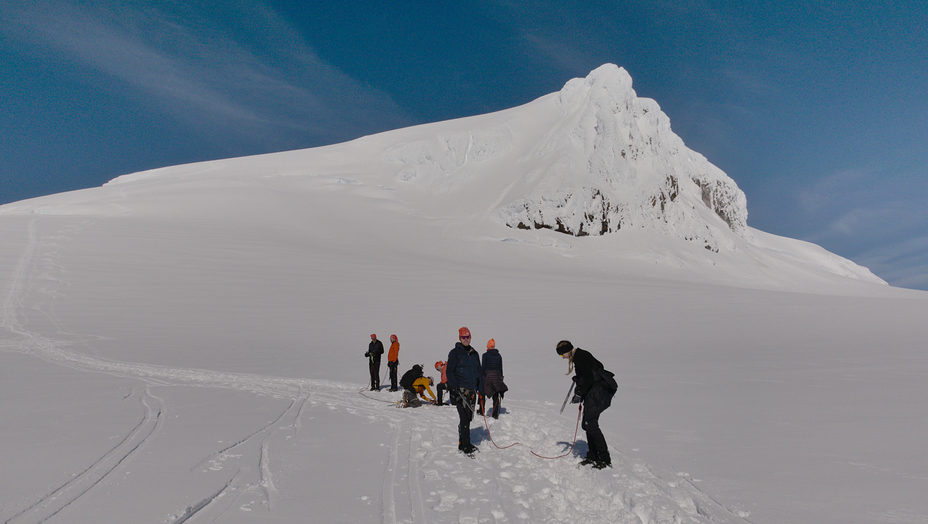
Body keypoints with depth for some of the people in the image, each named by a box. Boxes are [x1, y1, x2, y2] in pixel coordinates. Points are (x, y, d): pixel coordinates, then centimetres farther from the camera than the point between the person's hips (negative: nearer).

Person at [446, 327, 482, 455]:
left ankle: (464, 443, 19)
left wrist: (481, 388, 15)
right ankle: (465, 445, -7)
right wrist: (454, 386, -17)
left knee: (468, 417, 9)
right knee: (464, 417, -10)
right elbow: (449, 371, -6)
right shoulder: (455, 353, -2)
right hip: (460, 389, -6)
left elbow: (479, 372, 21)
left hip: (472, 389, 6)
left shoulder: (474, 354, 15)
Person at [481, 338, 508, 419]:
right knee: (496, 395, 7)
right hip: (497, 375, 4)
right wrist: (501, 377, 18)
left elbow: (483, 367, -9)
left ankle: (481, 411, 16)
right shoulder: (498, 355, 7)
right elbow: (500, 368, 10)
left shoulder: (485, 355, -8)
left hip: (487, 375, -4)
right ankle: (495, 414, 6)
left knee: (482, 393, 12)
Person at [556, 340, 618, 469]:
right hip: (593, 391, 11)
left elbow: (589, 377, -20)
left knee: (590, 423, -13)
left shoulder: (579, 357, -14)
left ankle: (605, 460, -9)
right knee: (587, 423, 10)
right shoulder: (577, 356, 16)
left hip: (598, 390, -11)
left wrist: (579, 394, -15)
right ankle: (592, 457, 17)